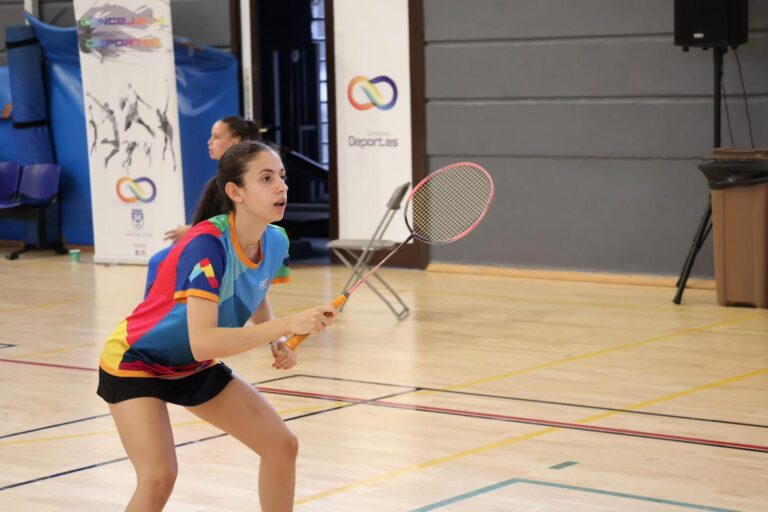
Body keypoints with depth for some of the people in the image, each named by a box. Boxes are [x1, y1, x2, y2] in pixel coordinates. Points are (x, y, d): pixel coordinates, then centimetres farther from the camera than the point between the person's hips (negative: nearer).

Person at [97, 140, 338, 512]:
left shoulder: (276, 242, -11)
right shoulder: (206, 245, -33)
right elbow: (202, 342, -41)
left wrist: (278, 342, -8)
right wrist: (289, 325, -43)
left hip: (195, 368, 8)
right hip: (137, 362, -8)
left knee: (282, 445, 5)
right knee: (159, 476, -24)